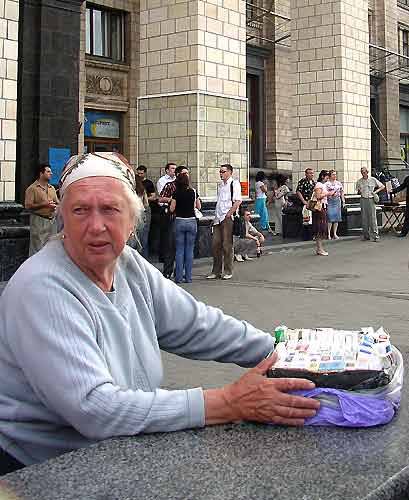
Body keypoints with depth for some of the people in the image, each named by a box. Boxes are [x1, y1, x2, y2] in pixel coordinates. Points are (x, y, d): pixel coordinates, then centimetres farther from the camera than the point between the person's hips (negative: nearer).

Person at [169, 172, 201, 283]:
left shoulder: (176, 193, -6)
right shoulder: (193, 192, -1)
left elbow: (172, 209, -4)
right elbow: (199, 207, 7)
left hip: (179, 221, -1)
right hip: (191, 221, 1)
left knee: (179, 250, 5)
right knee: (190, 250, 6)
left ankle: (178, 277, 4)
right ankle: (188, 277, 5)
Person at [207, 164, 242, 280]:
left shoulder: (234, 184, -4)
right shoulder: (220, 185, 18)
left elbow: (238, 201, -13)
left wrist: (228, 214, -15)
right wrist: (216, 216, 15)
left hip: (228, 218, -7)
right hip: (218, 218, 7)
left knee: (227, 245, -3)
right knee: (215, 244, 5)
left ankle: (228, 272, 6)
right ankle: (216, 271, 12)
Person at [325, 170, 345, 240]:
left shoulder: (339, 183, 13)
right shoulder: (327, 184, -2)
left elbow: (342, 193, 17)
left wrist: (343, 201, 12)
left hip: (337, 201, 5)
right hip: (330, 202, -5)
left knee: (337, 218, 5)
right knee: (330, 218, -8)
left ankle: (335, 234, 12)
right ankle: (328, 234, -2)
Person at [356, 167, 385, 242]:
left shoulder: (373, 180, 2)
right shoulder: (359, 181, 8)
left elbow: (382, 186, 9)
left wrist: (376, 191, -5)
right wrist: (359, 192, -5)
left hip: (371, 200, -2)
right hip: (363, 200, 3)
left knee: (373, 217, -9)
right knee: (364, 218, 2)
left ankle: (375, 235, -9)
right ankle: (366, 235, 9)